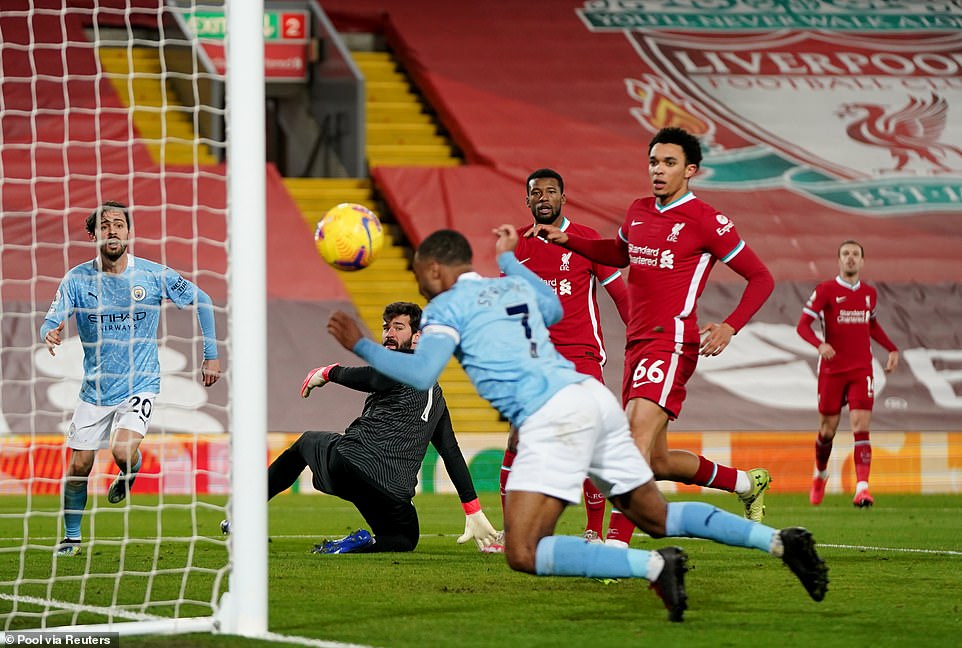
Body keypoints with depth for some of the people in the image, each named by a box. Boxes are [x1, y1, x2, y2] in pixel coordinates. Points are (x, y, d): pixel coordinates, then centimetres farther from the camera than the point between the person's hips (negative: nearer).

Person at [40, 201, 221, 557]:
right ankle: (71, 537, 23)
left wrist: (211, 354, 2)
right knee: (78, 466, 1)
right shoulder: (77, 279, -7)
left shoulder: (153, 275, -8)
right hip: (95, 389, 2)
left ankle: (131, 470, 14)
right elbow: (52, 321, -13)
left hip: (140, 385, -2)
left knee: (123, 451, -24)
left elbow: (201, 300, 4)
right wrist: (51, 334, -39)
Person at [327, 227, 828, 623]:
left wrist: (361, 346, 1)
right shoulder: (513, 286, 25)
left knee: (523, 554, -12)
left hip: (552, 418, -8)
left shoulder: (447, 305, 4)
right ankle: (778, 540, 6)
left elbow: (421, 374, -11)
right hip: (594, 396, 8)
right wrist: (509, 259, 58)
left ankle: (655, 567, -26)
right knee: (657, 517, 21)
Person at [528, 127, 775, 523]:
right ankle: (748, 483, 32)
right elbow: (618, 253, 37)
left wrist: (730, 327, -16)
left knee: (637, 436, -25)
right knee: (657, 461, 11)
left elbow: (761, 278, -2)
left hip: (672, 344, -8)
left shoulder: (707, 221, -6)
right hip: (637, 343, 8)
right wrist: (566, 240, 23)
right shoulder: (638, 212, 15)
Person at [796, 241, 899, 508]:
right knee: (827, 430, 7)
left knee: (861, 427, -13)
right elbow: (802, 325, -8)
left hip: (861, 370, 2)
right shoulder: (825, 290, -5)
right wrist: (820, 344, -27)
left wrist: (892, 349, 16)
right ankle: (820, 475, 35)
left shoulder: (869, 293, 9)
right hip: (831, 370, -2)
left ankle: (862, 488, -22)